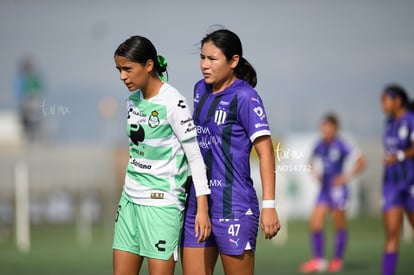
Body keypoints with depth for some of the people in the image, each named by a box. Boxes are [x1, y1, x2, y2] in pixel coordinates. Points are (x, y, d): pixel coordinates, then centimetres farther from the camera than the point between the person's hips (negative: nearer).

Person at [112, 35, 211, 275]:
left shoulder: (172, 102, -13)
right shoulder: (133, 100, 8)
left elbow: (195, 157, -12)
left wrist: (202, 207, -16)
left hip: (162, 201, -8)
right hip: (131, 198, 8)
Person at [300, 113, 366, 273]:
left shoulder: (340, 145, -12)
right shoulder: (320, 145, 5)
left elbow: (361, 162, -12)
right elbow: (312, 162, 24)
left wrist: (347, 177, -13)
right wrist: (315, 173, 6)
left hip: (337, 190, -6)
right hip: (324, 190, 6)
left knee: (339, 227, 4)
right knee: (315, 223, -4)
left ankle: (337, 260, 17)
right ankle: (318, 260, 2)